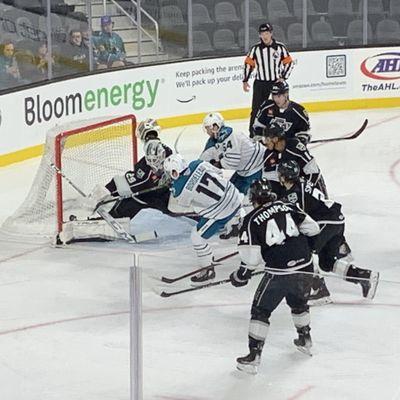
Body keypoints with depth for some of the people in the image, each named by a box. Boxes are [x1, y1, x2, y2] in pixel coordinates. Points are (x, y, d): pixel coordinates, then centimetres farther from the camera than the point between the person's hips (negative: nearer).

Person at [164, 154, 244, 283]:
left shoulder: (179, 189, -21)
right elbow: (218, 173, 8)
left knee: (197, 237, 6)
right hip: (233, 196, 6)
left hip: (220, 213, -6)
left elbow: (183, 203, 3)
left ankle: (208, 270, 15)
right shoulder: (198, 164, -9)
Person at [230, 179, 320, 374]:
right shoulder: (288, 207, 6)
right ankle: (305, 340, 46)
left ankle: (254, 356, 4)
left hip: (279, 273, -4)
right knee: (298, 303, 31)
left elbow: (251, 256, -7)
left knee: (261, 310, 9)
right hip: (305, 267, 4)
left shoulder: (251, 220, -4)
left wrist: (241, 275, 10)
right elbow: (312, 228, 8)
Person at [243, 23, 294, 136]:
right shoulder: (255, 49, -1)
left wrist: (283, 77, -8)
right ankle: (253, 134, 3)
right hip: (260, 83, 1)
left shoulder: (280, 47, -4)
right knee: (256, 109, -3)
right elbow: (248, 64, 7)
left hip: (277, 82, -1)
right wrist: (245, 81, 4)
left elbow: (289, 63, 1)